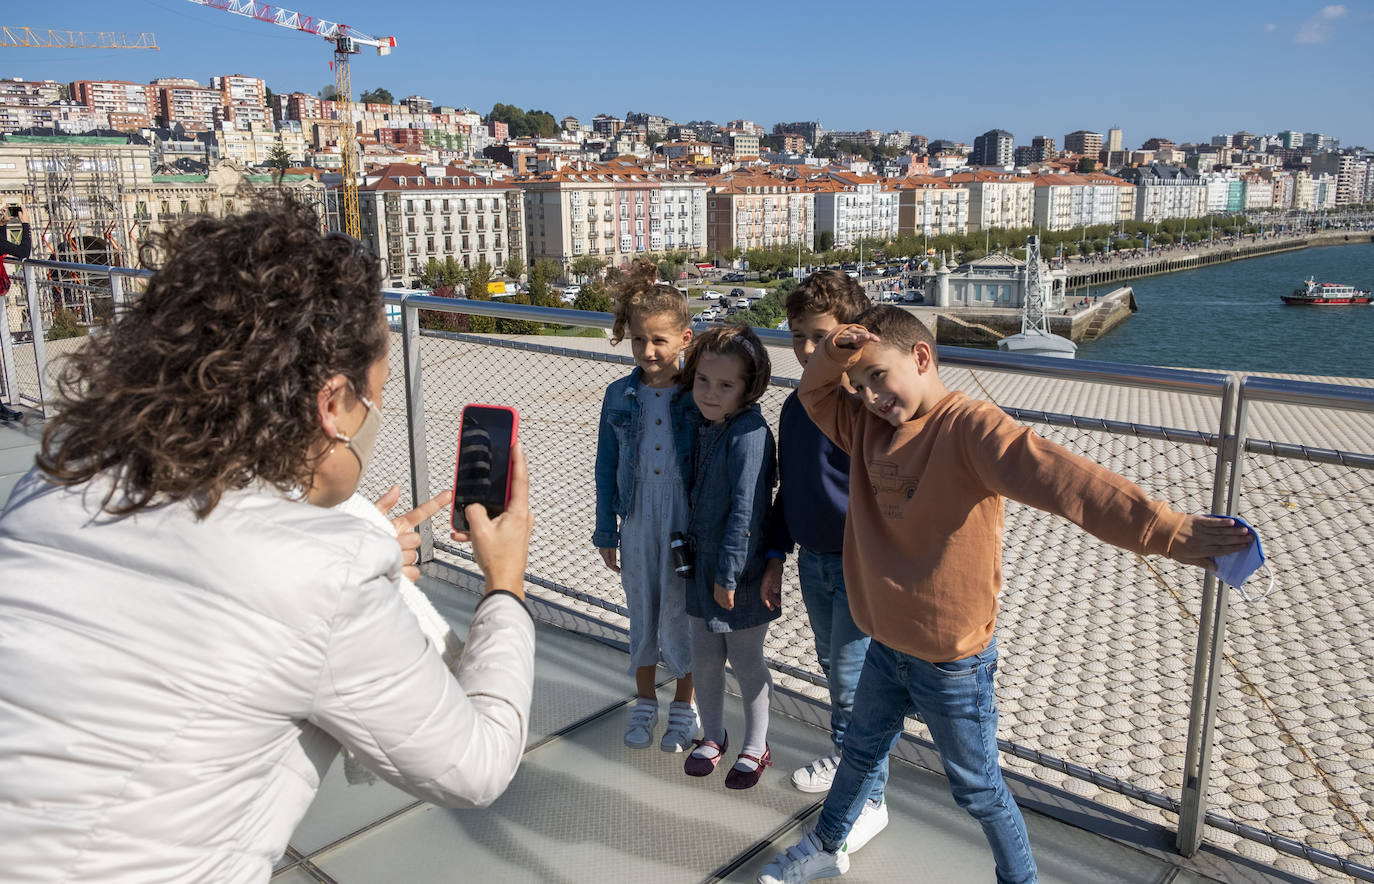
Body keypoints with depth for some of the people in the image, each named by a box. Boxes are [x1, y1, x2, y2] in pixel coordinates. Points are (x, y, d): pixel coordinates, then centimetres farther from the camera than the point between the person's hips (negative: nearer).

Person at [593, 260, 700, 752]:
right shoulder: (619, 396, -2)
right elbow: (606, 467, 4)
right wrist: (606, 532, 6)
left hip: (686, 524, -3)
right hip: (637, 524, 3)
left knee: (681, 615, 9)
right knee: (641, 612, 16)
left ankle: (684, 706, 31)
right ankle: (645, 702, 35)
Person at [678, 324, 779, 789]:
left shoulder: (749, 435, -23)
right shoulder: (707, 427, 3)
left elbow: (746, 511, -24)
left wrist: (729, 572, -21)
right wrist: (691, 551, 15)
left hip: (740, 572, -7)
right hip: (703, 561, 7)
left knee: (745, 659, 10)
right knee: (704, 656, 18)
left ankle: (756, 747, 31)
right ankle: (712, 736, 39)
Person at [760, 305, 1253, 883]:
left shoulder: (969, 427, -24)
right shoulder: (870, 426, -1)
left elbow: (1063, 479, -36)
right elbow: (816, 394, 13)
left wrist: (1164, 531, -46)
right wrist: (831, 356, -10)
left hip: (952, 661, -7)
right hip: (886, 646, 7)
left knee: (977, 790, 13)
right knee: (861, 753, 27)